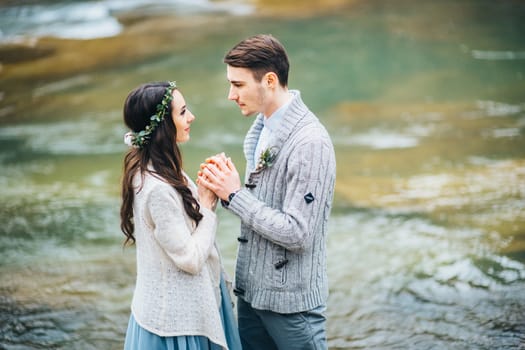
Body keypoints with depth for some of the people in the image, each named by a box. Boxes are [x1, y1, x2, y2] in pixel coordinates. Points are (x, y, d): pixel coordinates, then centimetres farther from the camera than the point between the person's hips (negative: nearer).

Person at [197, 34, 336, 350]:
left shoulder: (310, 143, -22)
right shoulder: (263, 126, 5)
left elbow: (297, 234, -24)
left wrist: (234, 195, -20)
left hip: (291, 301, -8)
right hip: (252, 289, 8)